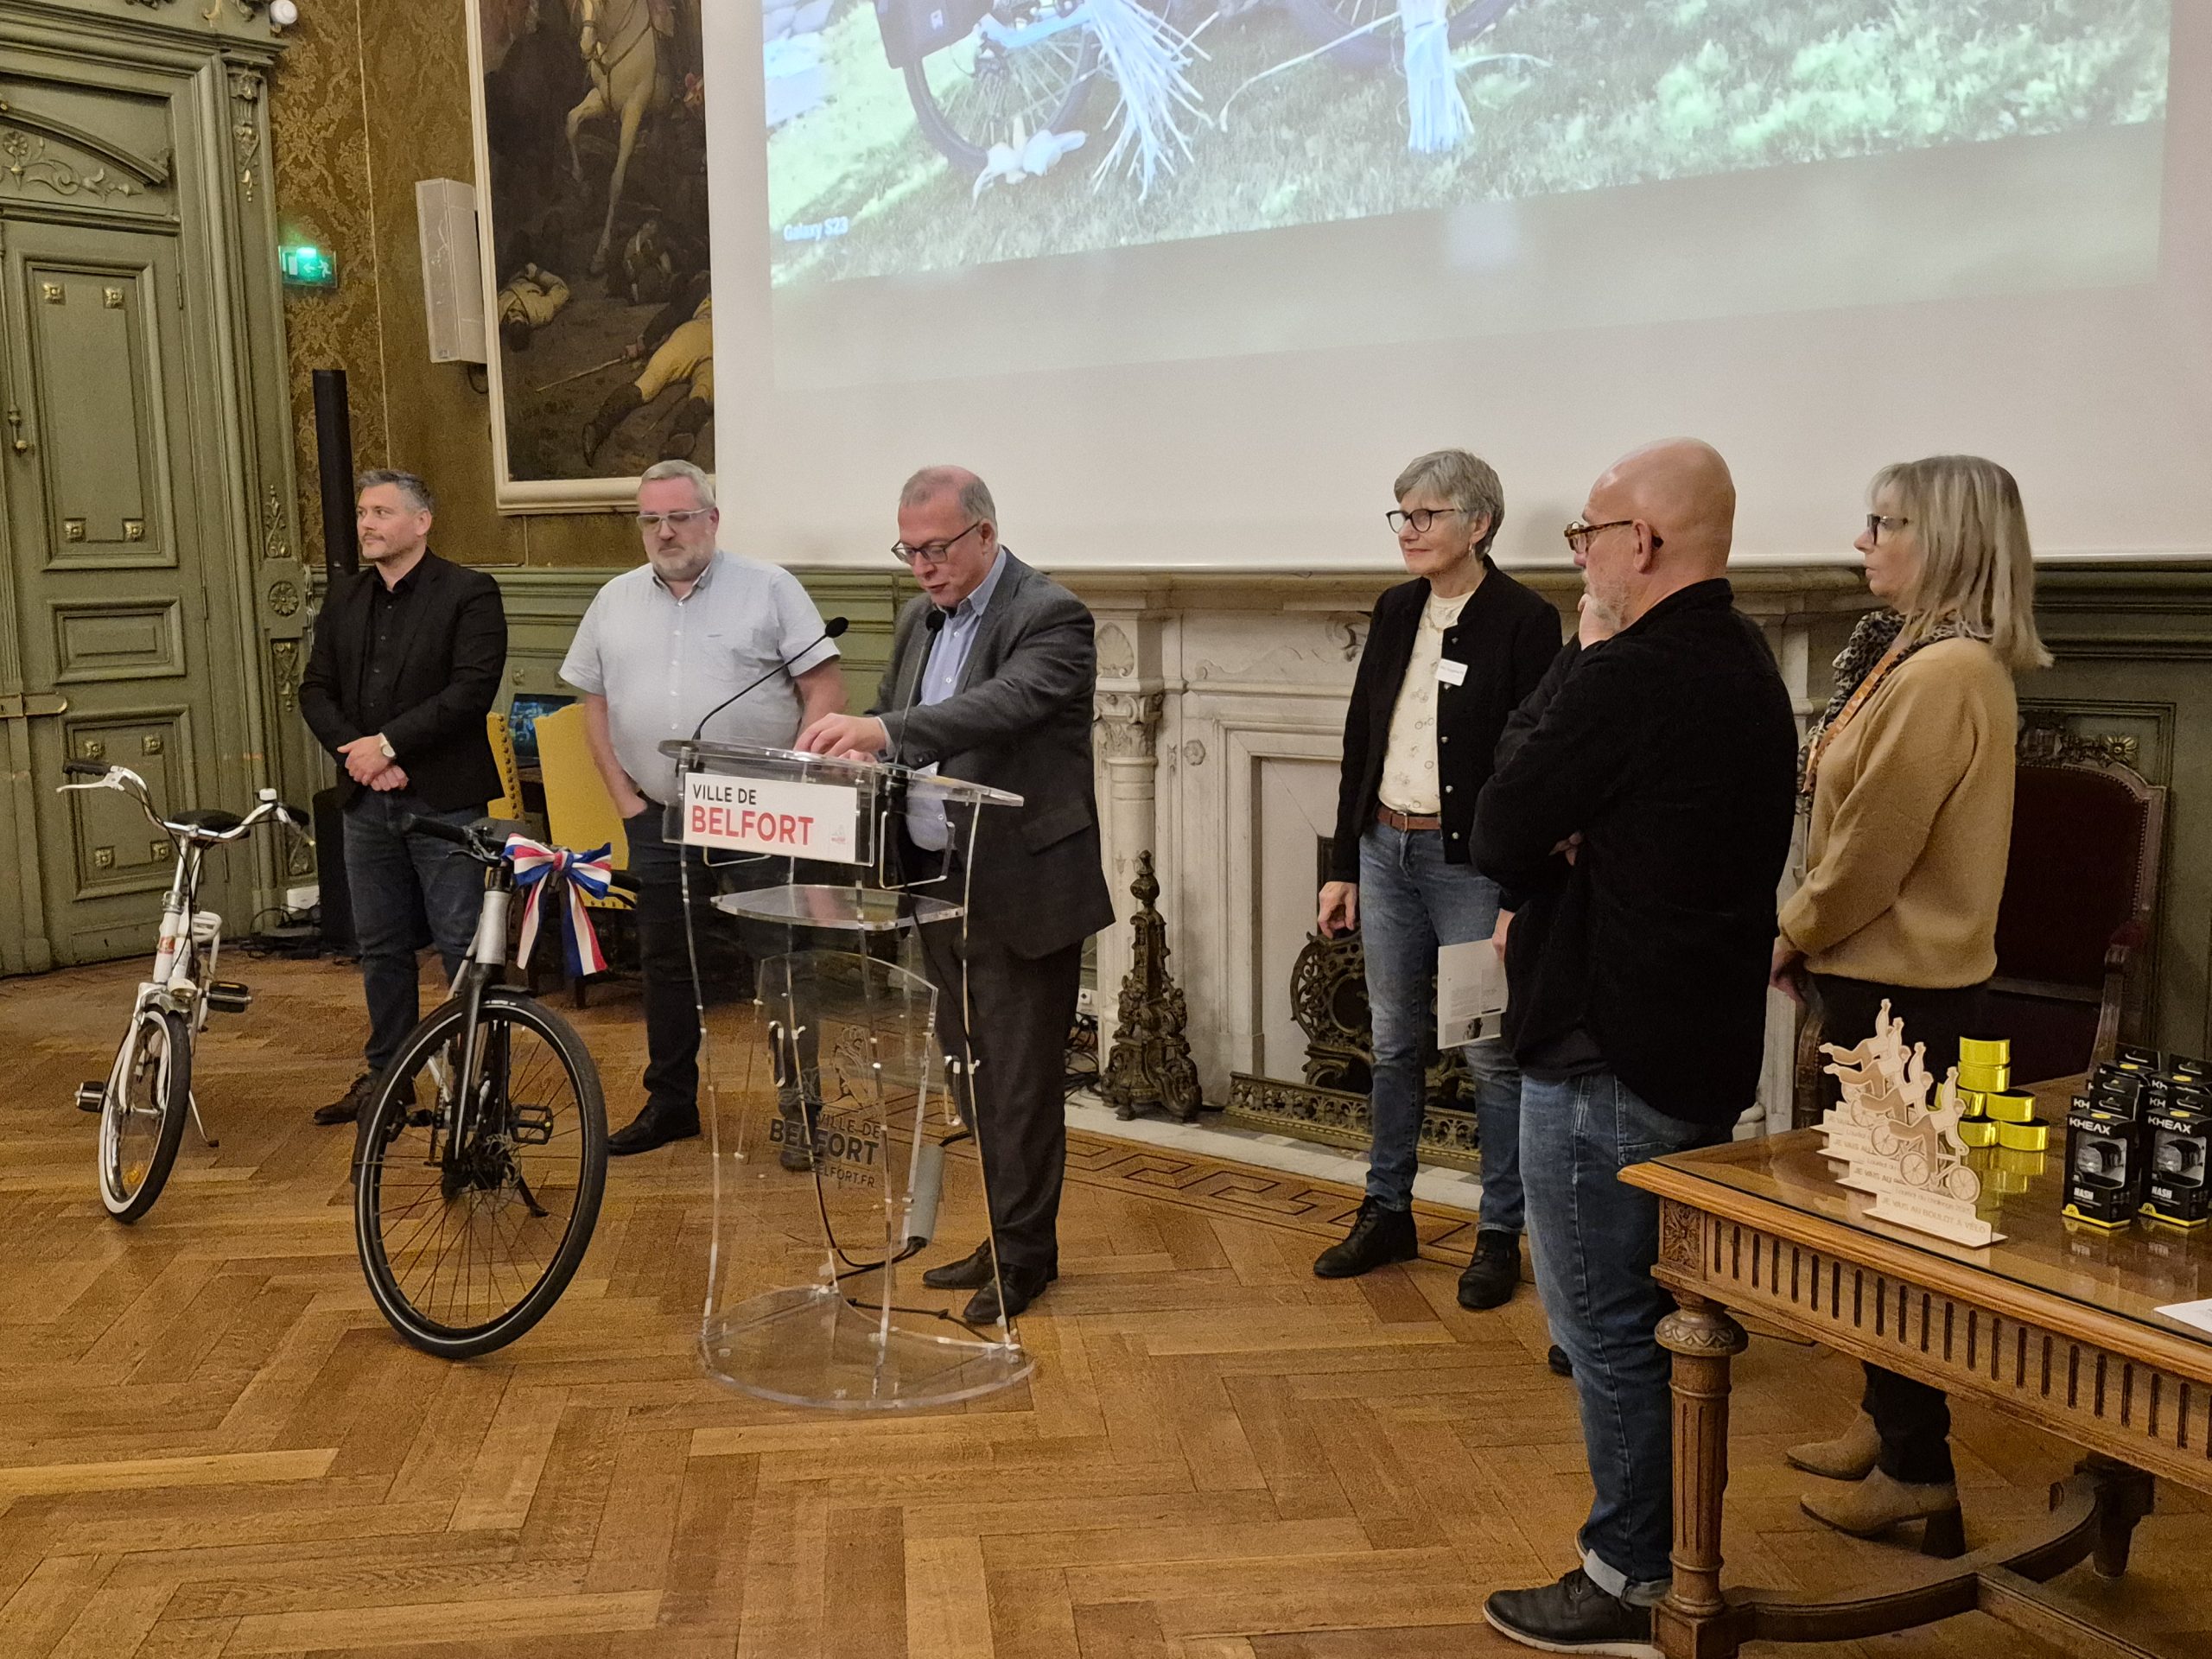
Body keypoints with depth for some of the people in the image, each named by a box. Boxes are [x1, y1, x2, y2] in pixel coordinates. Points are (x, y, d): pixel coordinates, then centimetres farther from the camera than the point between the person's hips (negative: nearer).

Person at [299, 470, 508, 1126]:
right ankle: (385, 1072, 25)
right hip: (366, 799, 6)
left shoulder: (468, 593, -6)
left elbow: (472, 689, -16)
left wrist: (387, 743, -17)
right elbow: (315, 689, 10)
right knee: (380, 945, 14)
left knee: (462, 944, -2)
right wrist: (357, 754, -7)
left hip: (443, 796, -6)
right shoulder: (344, 598, 13)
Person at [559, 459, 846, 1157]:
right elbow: (596, 706, 14)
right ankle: (670, 1103, 26)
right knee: (665, 962, 13)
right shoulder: (616, 601, 10)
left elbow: (825, 689, -6)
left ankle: (802, 1108, 10)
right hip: (658, 819, 4)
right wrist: (625, 799, 4)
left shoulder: (768, 588, -3)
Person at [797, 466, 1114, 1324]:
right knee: (972, 1073, 17)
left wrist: (883, 730, -43)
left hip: (1021, 891, -8)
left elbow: (1005, 704, -32)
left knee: (1019, 1083, 2)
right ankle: (1010, 1233, 32)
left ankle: (1023, 1255, 16)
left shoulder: (1050, 616, -14)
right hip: (940, 884, 8)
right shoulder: (920, 618, 12)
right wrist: (842, 744, -8)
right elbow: (888, 724, 16)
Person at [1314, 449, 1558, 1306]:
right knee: (1393, 1043, 15)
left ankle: (1500, 1235, 16)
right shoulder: (1395, 611, 9)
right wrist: (1343, 865, 11)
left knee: (1493, 1056, 3)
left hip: (1470, 864, -6)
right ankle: (1387, 1214, 28)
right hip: (1386, 851, 6)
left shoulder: (1524, 621, -10)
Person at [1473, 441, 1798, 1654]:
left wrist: (1577, 658, -8)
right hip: (1707, 1043, 10)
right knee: (1662, 1315, 20)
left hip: (1607, 1055, -10)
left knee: (1606, 1326, 4)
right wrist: (1550, 901, -2)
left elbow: (1502, 837, -15)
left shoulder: (1622, 680, -23)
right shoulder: (1748, 670, 9)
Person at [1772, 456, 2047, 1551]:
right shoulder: (1925, 659, 12)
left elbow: (1875, 845, -20)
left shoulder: (1944, 673, -20)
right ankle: (1891, 1421, 31)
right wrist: (1813, 939, 12)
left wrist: (1793, 934, -6)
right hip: (1885, 970, 10)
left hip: (1901, 982, -10)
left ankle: (1920, 1467, 11)